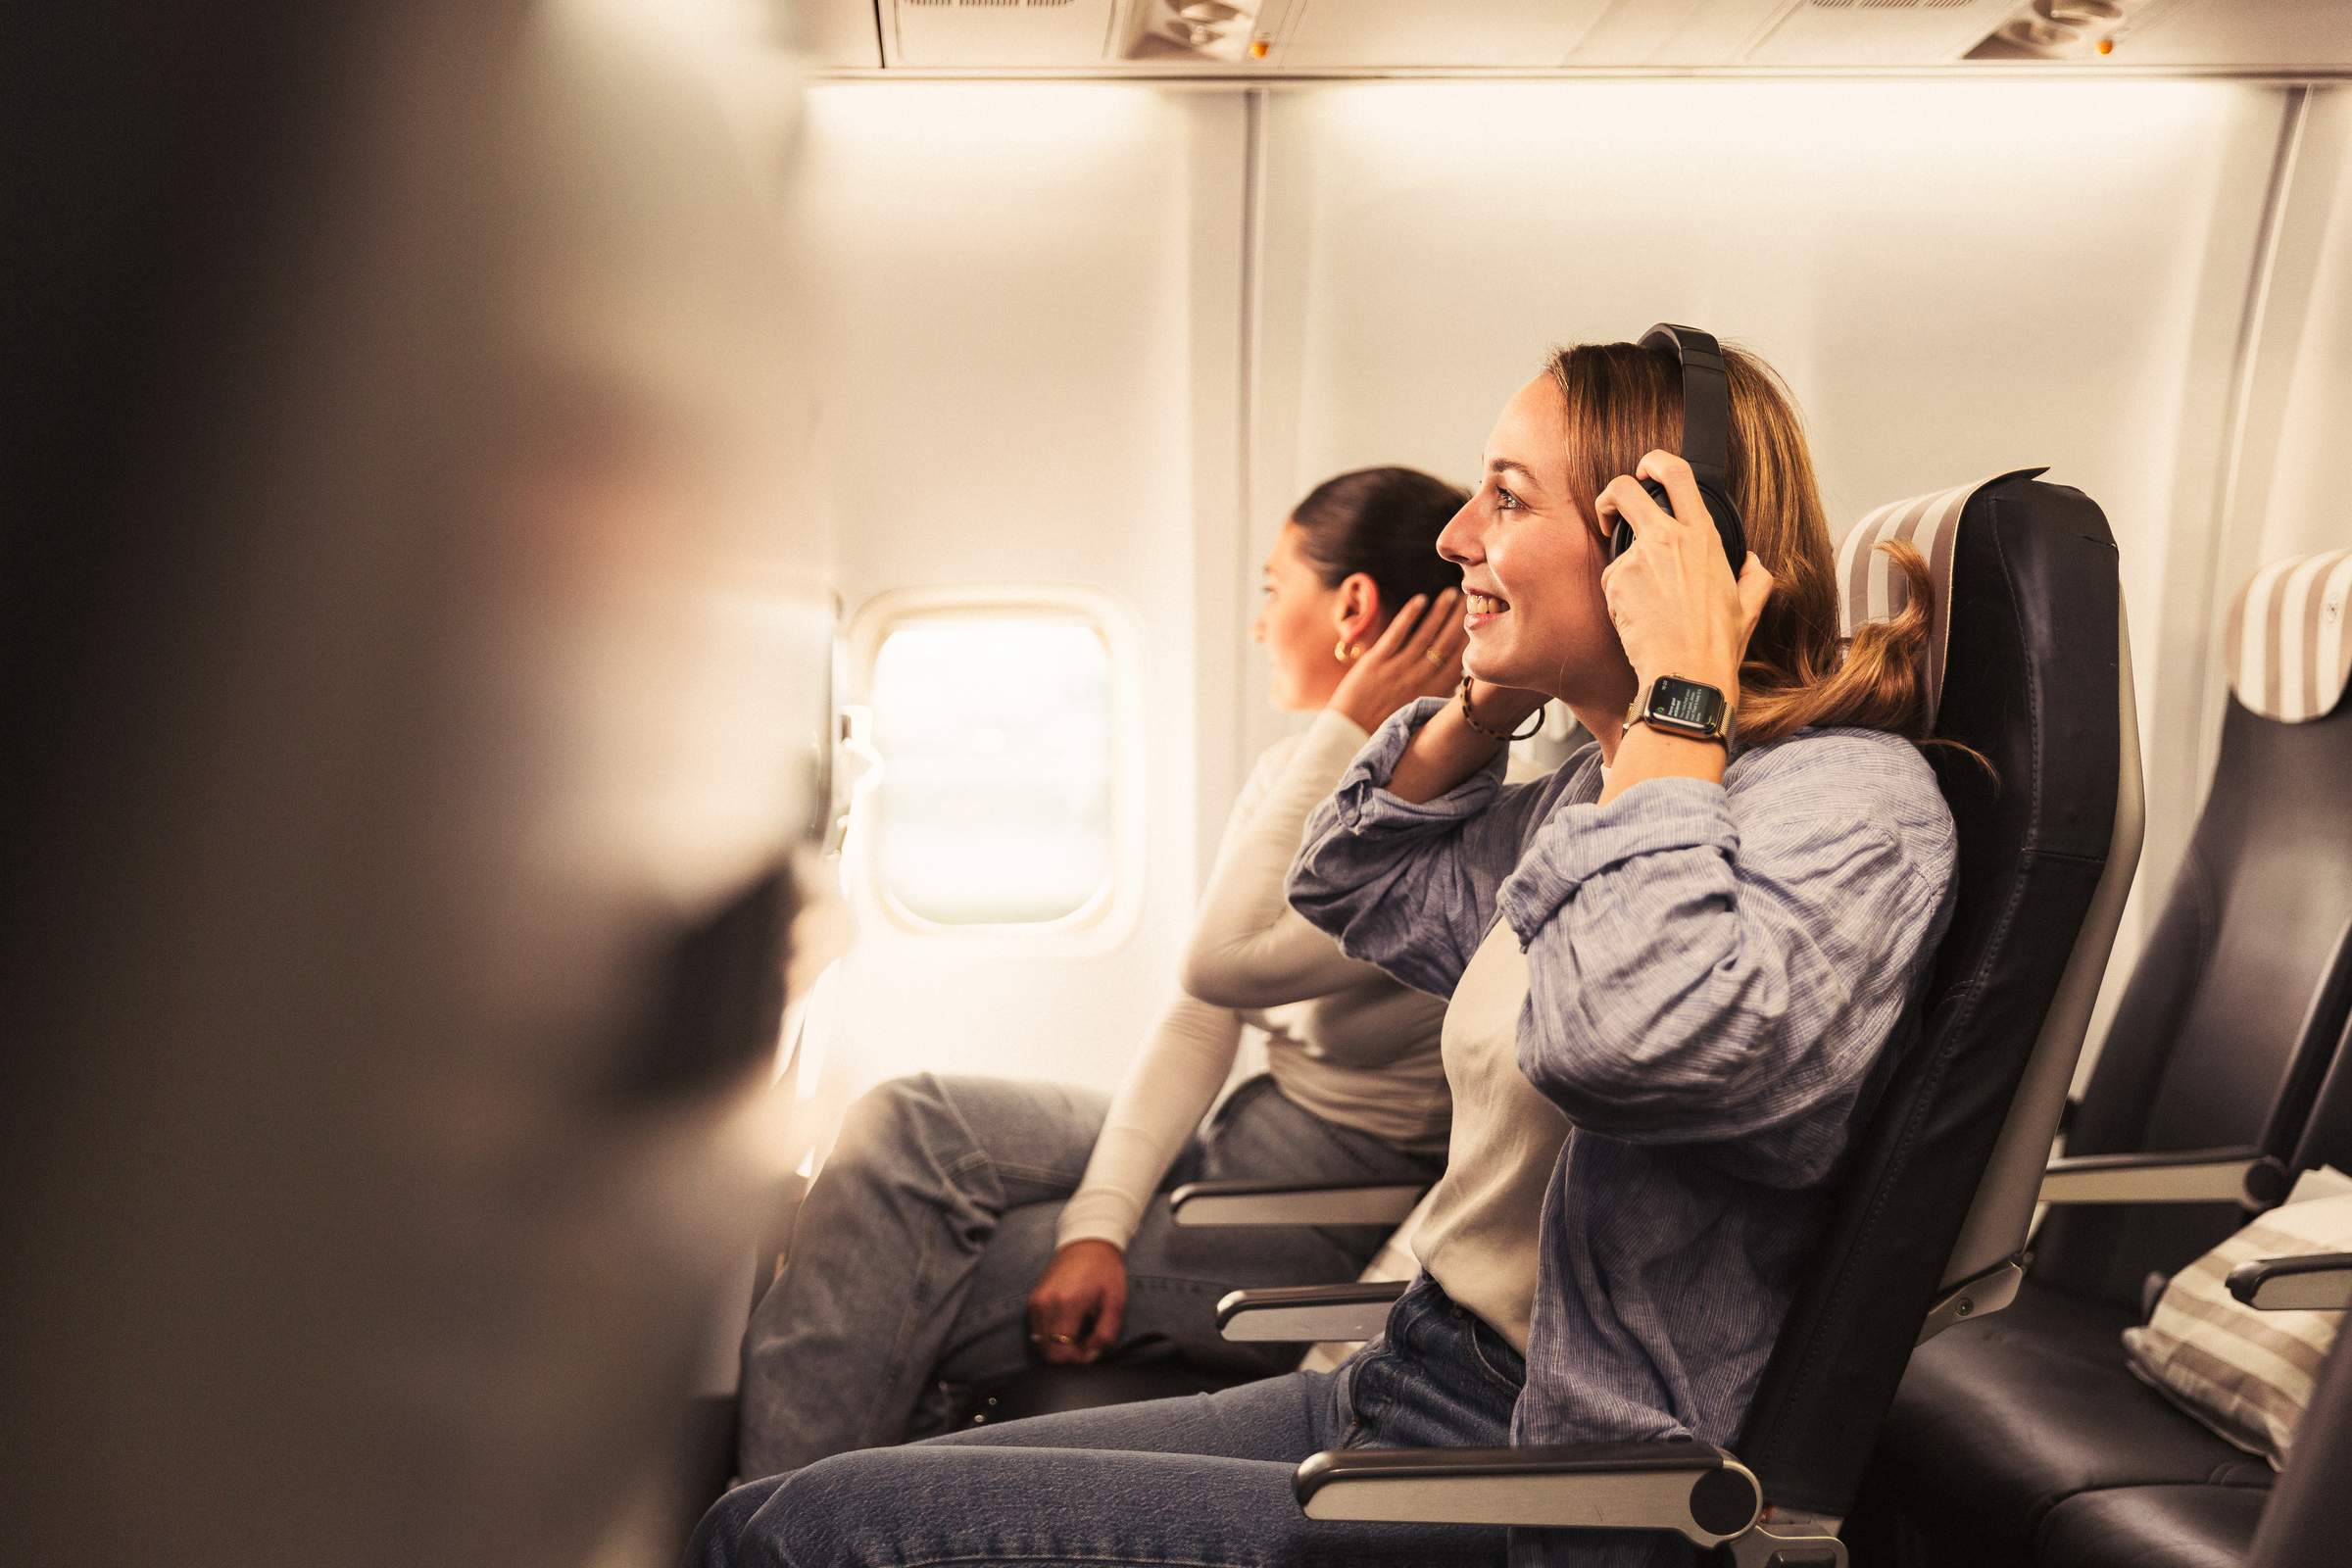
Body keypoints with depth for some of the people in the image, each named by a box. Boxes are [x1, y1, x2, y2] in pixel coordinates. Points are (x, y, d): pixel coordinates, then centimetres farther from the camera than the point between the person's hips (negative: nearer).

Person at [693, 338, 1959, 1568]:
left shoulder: (1849, 798, -17)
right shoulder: (1601, 790, 11)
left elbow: (1620, 1042, -37)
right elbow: (1352, 890, 24)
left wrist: (1681, 695, -25)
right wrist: (1492, 695, 11)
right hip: (1408, 1390, 9)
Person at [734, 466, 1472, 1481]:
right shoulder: (1293, 773, 10)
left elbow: (1223, 965, -26)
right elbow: (1198, 1022, 4)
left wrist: (1346, 731, -18)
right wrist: (1100, 1220, -10)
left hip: (1337, 1207, -8)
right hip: (1236, 1146, 8)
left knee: (910, 1297, -17)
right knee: (906, 1124, -14)